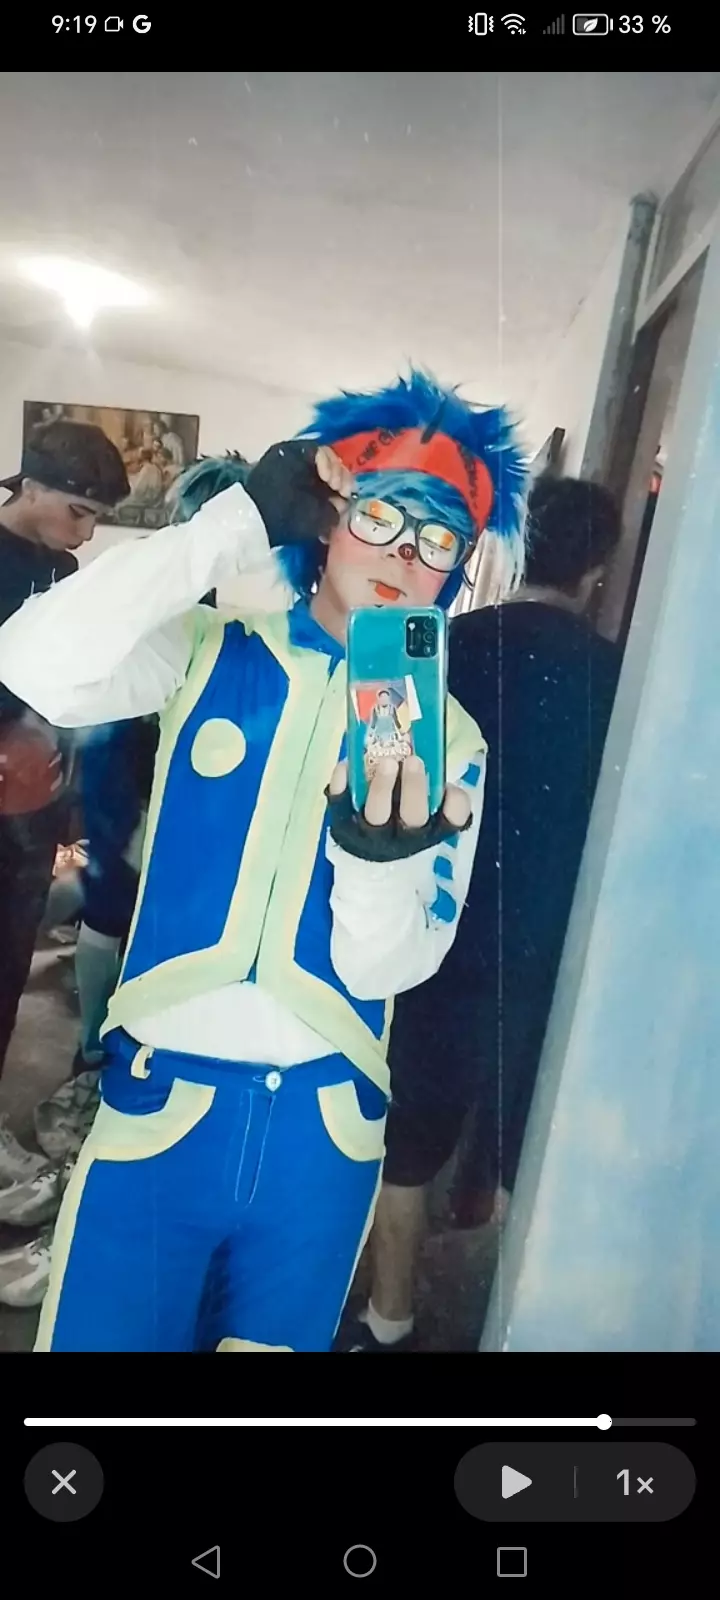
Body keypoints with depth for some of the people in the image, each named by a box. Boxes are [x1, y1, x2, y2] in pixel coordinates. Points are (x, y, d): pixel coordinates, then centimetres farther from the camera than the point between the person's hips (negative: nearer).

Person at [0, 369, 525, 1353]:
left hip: (323, 1127, 2)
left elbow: (385, 971, -5)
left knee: (272, 1341, 20)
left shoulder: (449, 737, 1)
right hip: (160, 1099, -1)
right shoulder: (206, 653, -1)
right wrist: (242, 522, -18)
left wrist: (379, 858, -28)